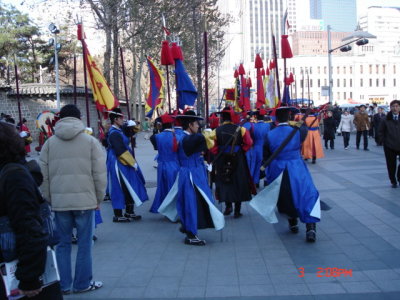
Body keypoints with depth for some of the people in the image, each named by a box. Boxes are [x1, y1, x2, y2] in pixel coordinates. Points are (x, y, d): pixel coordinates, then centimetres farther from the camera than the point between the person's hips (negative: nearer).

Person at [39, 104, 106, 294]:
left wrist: (48, 199, 14)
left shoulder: (50, 143, 4)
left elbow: (43, 176, 4)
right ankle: (82, 284, 15)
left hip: (59, 201, 2)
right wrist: (99, 199, 7)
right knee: (84, 243, 8)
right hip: (85, 200, -2)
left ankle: (64, 285, 18)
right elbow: (99, 174, -3)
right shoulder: (90, 141, -2)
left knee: (63, 243, 13)